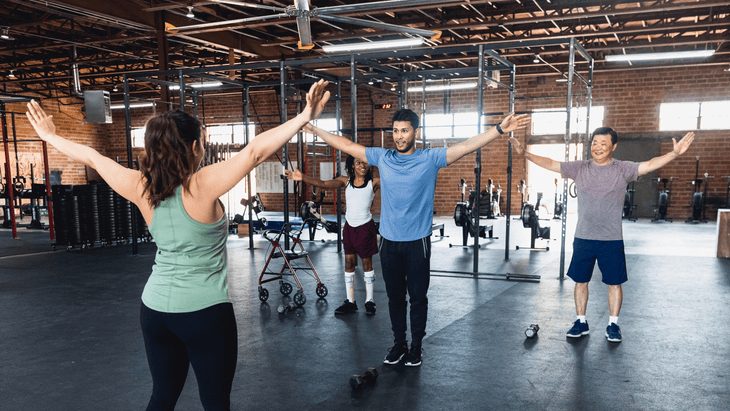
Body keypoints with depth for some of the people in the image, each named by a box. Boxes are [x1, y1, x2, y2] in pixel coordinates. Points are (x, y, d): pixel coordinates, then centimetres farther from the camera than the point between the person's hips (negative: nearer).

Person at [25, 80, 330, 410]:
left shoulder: (141, 188, -4)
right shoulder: (202, 186, -19)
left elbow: (91, 157, 9)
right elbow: (255, 151, -27)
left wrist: (49, 135, 23)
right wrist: (304, 117, -29)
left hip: (155, 307, 6)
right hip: (204, 311, -5)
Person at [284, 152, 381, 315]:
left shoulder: (373, 182, -6)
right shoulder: (346, 181, 1)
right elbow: (323, 184, -9)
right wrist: (302, 177, -22)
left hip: (366, 226, -3)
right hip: (349, 226, 3)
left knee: (367, 263, 6)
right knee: (349, 263, 6)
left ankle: (369, 301, 17)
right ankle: (350, 301, 15)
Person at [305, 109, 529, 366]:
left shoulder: (430, 159, -5)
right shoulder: (382, 158, 3)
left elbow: (467, 146, -12)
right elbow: (345, 145, 8)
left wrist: (500, 129, -21)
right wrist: (312, 128, 10)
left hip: (417, 243, -2)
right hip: (389, 242, 3)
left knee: (418, 298, 9)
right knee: (395, 296, 15)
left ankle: (416, 347, 25)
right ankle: (399, 344, 30)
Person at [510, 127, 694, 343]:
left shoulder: (622, 169, -2)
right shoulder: (579, 168, 3)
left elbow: (650, 165, -14)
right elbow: (550, 164, 3)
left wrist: (674, 153, -29)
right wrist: (525, 153, -5)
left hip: (612, 240, -2)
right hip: (583, 237, 2)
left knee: (614, 283, 6)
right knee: (580, 280, 9)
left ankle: (613, 325, 22)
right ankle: (581, 322, 23)